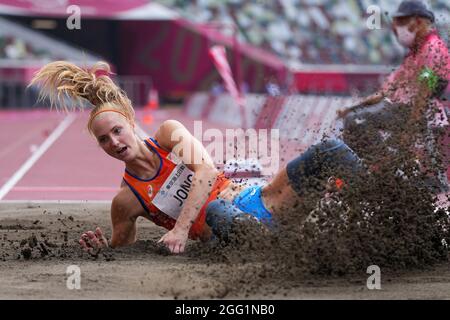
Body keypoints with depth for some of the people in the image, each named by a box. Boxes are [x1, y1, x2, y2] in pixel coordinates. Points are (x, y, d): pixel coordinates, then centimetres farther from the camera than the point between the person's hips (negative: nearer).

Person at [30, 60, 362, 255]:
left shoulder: (169, 133, 3)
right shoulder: (126, 201, 2)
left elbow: (206, 171, -13)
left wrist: (181, 227, -25)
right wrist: (103, 250, -13)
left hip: (253, 203, 3)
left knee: (330, 151, -16)